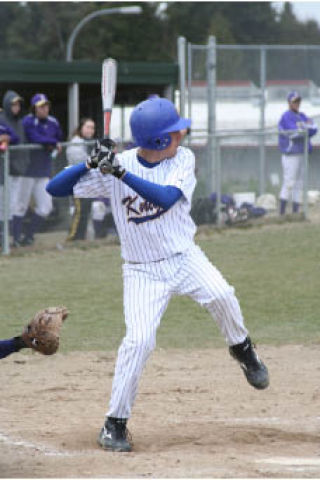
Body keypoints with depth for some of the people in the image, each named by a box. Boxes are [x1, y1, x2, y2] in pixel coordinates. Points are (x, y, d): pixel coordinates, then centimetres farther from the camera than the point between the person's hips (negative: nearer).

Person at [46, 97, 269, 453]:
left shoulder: (183, 159, -6)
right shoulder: (115, 165, -10)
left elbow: (166, 198, -26)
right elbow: (55, 188, -11)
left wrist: (121, 173, -34)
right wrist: (92, 164, -26)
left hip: (185, 258, 1)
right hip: (143, 272, -1)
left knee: (220, 295, -28)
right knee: (138, 340, -17)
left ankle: (242, 349, 3)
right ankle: (115, 422, -2)